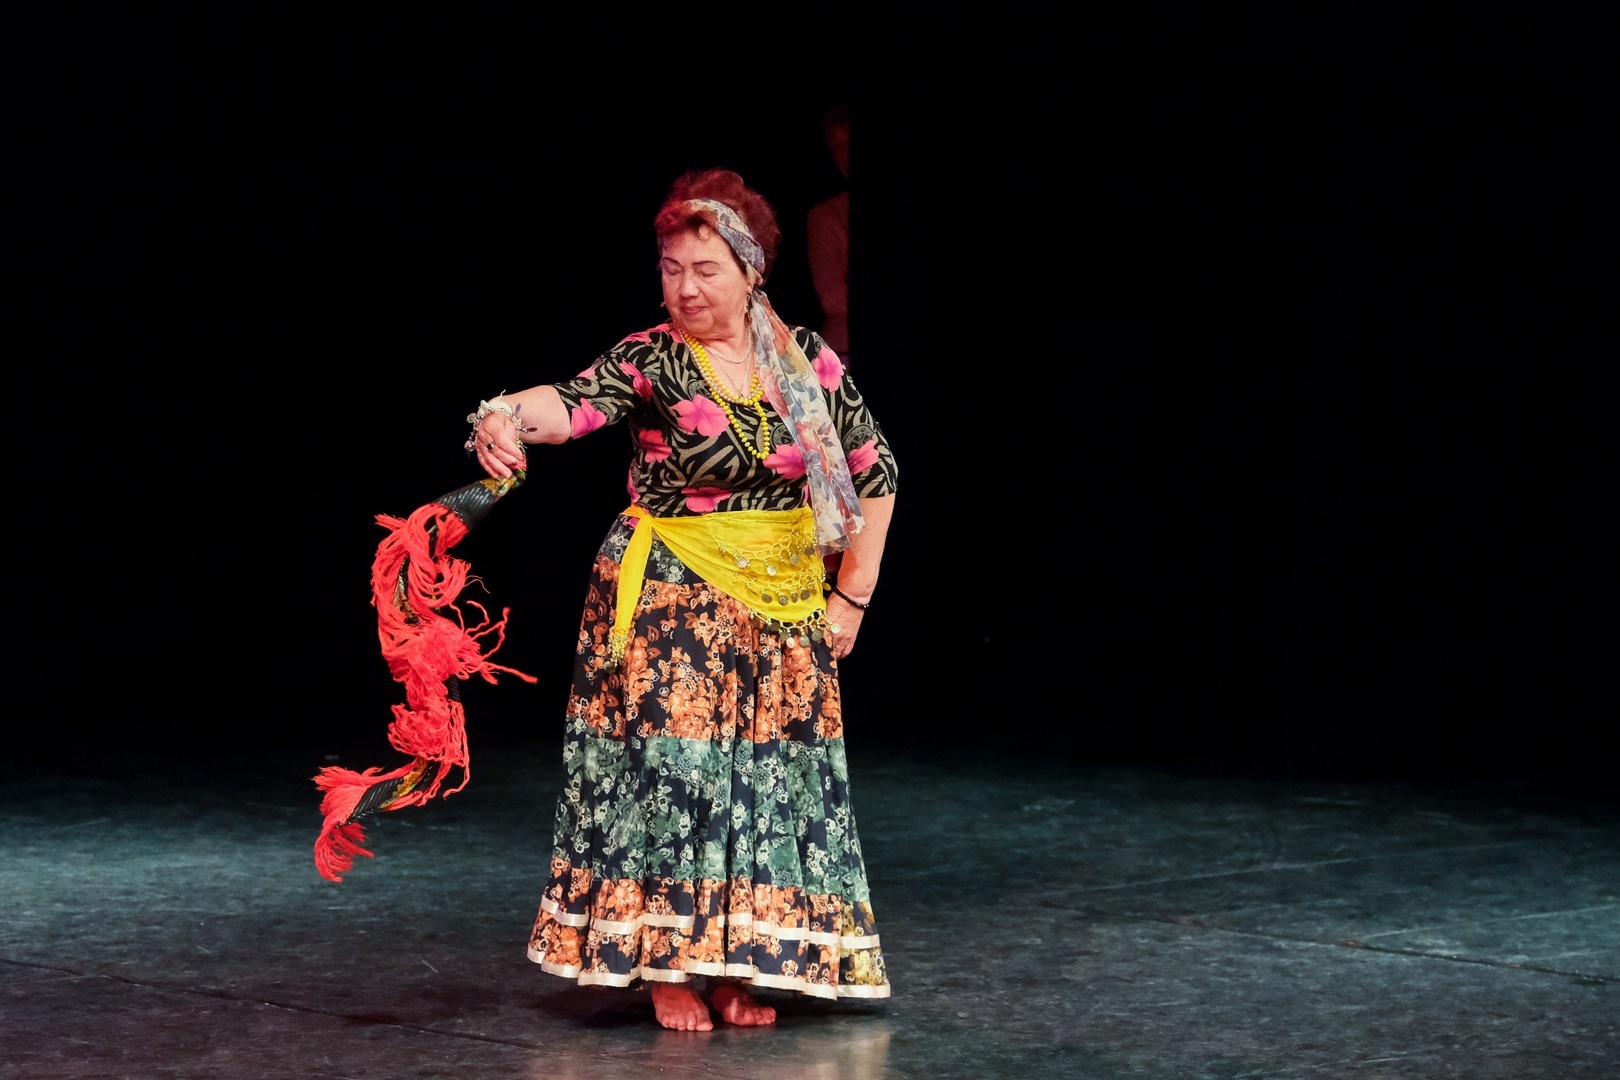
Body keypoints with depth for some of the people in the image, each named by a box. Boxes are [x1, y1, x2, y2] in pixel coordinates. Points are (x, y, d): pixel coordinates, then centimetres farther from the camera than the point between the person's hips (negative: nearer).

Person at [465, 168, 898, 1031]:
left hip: (786, 615, 3)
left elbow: (873, 474, 9)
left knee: (769, 774, 3)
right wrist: (514, 417, -53)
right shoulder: (652, 360, -9)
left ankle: (738, 963, 15)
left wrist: (852, 596, 6)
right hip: (669, 605, -3)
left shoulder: (807, 360, 1)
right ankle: (667, 966, 5)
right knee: (669, 764, -7)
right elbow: (575, 401, -30)